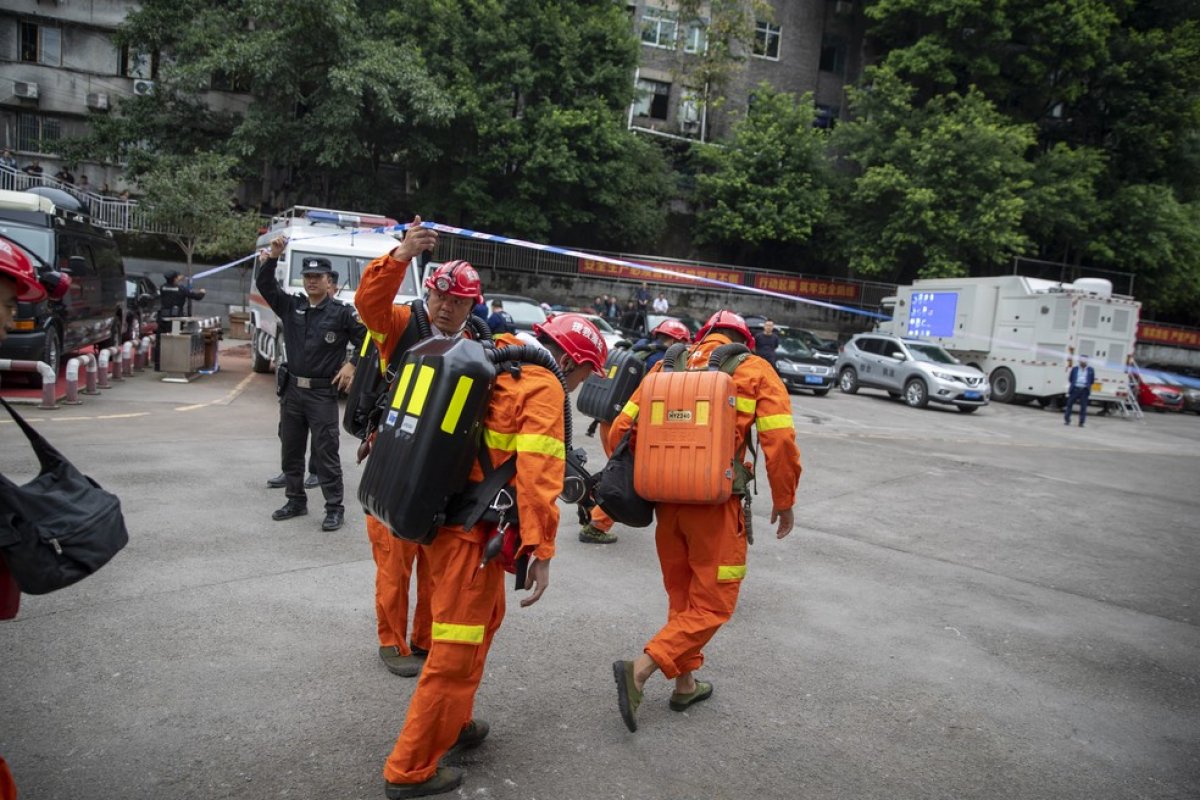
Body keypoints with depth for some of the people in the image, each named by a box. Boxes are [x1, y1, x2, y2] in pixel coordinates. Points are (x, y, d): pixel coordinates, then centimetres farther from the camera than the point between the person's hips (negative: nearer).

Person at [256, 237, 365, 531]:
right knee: (290, 450, 14)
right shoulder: (291, 306, 7)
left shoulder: (341, 312, -6)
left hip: (323, 394, -5)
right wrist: (271, 257, -11)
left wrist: (352, 365, -11)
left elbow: (367, 339, -3)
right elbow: (265, 285, 2)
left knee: (326, 453, -2)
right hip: (292, 390, 6)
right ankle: (296, 501, 28)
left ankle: (335, 508, 6)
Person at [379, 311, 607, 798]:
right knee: (458, 649, 2)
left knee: (484, 617, 25)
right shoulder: (544, 389, -13)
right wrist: (540, 552, -23)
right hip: (472, 529, -10)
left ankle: (452, 723, 40)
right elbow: (538, 476, -23)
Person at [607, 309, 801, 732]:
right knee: (712, 603, 8)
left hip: (666, 497, 5)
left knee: (682, 595, 20)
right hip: (716, 503, -4)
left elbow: (620, 430, 5)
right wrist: (784, 501, 4)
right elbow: (780, 442, -8)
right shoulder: (756, 371, 1)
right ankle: (640, 668, -6)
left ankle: (685, 684, 31)